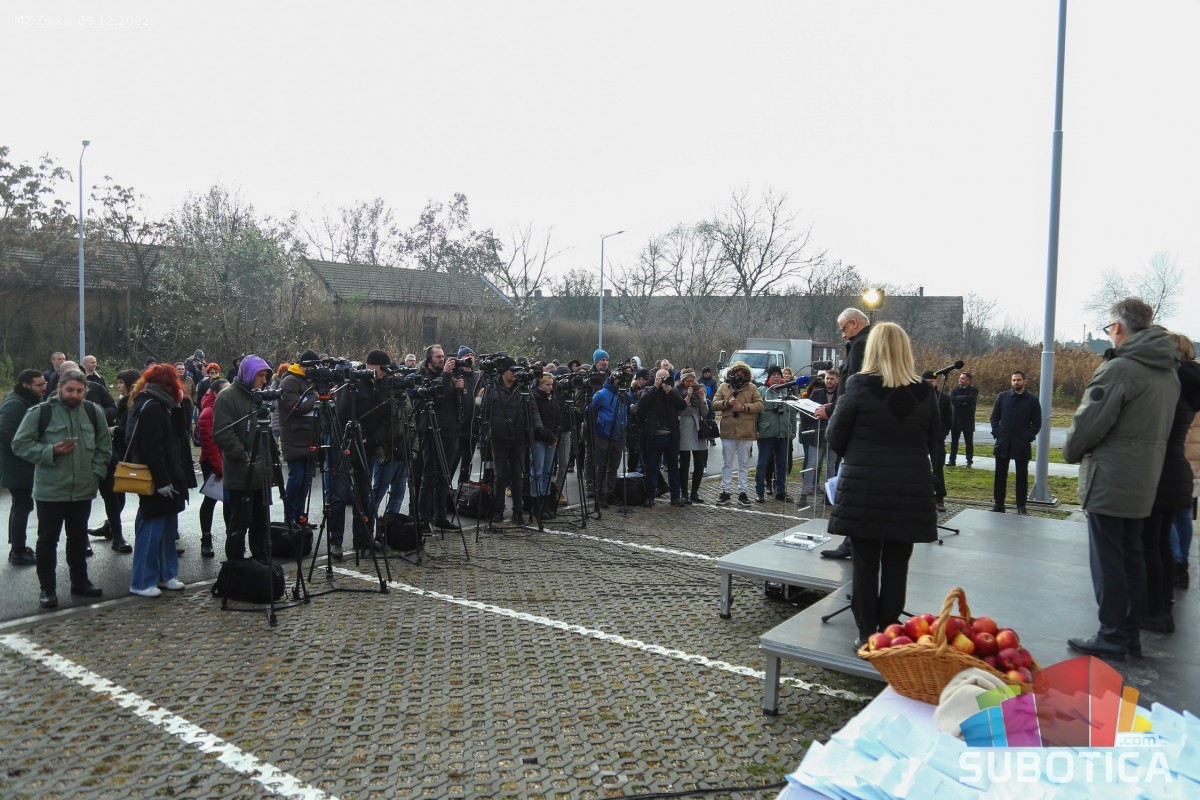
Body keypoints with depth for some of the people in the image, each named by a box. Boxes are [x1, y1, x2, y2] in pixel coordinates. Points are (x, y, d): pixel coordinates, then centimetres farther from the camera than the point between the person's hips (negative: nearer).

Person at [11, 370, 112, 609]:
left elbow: (104, 447, 13)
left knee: (79, 537, 16)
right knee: (48, 539, 5)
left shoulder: (93, 412, 5)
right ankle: (47, 588, 16)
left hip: (83, 490, 4)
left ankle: (80, 581, 28)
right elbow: (20, 444, -6)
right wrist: (50, 451, -19)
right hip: (50, 490, -4)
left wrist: (97, 472, 3)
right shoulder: (41, 412, -7)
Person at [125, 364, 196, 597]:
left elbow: (179, 432, 10)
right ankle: (141, 582, 6)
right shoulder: (151, 408, -17)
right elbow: (151, 450, -22)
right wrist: (162, 481, -22)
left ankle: (166, 574, 24)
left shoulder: (158, 406, 14)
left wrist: (178, 406, 1)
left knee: (168, 527, 15)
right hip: (157, 481, -10)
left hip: (166, 479, 10)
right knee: (152, 529, -3)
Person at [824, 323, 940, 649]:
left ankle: (867, 634, 14)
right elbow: (933, 442, 9)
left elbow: (836, 438, -4)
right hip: (910, 490, 3)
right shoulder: (924, 392, 0)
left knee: (865, 563, 8)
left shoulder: (858, 385, -10)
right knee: (896, 565, 11)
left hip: (864, 487, -2)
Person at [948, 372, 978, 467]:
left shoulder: (973, 390, -2)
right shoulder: (955, 389, 6)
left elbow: (971, 399, -22)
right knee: (954, 441, 8)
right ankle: (952, 460, 13)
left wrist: (959, 398, -13)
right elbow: (952, 400, -10)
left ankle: (969, 460, 13)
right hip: (955, 419, 3)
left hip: (967, 420, -3)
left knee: (969, 442, 5)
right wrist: (964, 401, -18)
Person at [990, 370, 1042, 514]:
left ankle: (1021, 506, 11)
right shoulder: (1002, 397, 5)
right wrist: (996, 433, -2)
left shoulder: (1032, 400, 0)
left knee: (1022, 476, 5)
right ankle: (998, 504, 12)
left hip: (1022, 445, -1)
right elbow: (994, 417, 9)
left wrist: (1029, 437, -7)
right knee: (1000, 475, 5)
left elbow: (1037, 423, 3)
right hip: (1003, 443, 2)